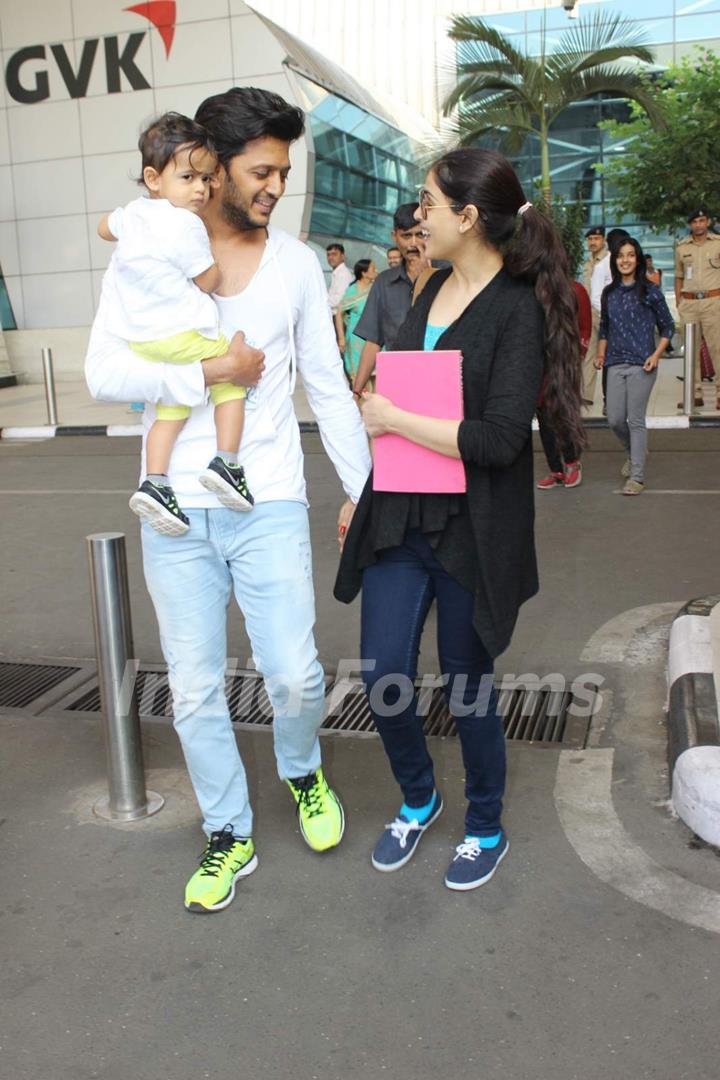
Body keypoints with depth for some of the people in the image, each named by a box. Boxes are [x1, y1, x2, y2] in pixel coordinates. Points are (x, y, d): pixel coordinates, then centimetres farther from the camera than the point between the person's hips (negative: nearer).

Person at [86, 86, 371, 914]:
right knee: (194, 689, 8)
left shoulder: (295, 263, 5)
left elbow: (327, 386, 8)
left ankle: (303, 775, 34)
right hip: (177, 510, 0)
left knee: (295, 675, -1)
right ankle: (228, 836, 29)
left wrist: (361, 486, 6)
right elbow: (104, 374, -10)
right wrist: (213, 372, -16)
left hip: (269, 505, 0)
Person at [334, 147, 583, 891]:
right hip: (400, 518, 6)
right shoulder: (435, 288, 10)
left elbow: (498, 438, -23)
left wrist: (392, 419, -15)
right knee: (382, 678, 7)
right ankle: (418, 800, 36)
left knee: (464, 685, 8)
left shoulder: (517, 308, -13)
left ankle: (486, 829, 33)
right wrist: (365, 491, 18)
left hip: (470, 529, -6)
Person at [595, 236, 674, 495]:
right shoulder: (609, 292, 11)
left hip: (641, 365, -4)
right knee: (615, 419, 5)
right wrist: (601, 353, 11)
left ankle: (637, 477, 2)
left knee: (636, 420, -5)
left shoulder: (650, 291, -2)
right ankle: (635, 452, 35)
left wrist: (656, 355, -10)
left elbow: (667, 327, 2)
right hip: (616, 364, 4)